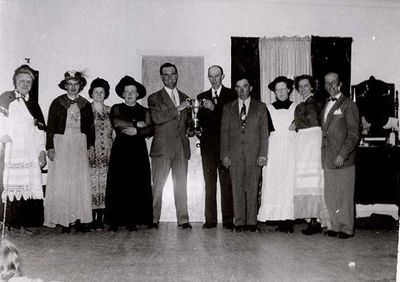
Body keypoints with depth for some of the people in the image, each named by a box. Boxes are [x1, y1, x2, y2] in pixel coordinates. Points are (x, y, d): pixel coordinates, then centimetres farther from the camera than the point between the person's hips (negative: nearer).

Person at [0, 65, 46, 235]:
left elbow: (40, 129, 18)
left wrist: (42, 150, 11)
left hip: (30, 154, 4)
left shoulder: (33, 103, 20)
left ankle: (21, 224, 5)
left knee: (26, 189, -1)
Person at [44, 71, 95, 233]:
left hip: (80, 146, 2)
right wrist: (50, 147, -7)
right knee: (61, 182, -4)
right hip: (61, 145, -2)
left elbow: (90, 127, 12)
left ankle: (80, 219, 4)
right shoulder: (57, 103, 3)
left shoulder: (86, 105, 9)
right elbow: (50, 126, 1)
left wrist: (91, 146, 3)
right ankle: (64, 220, 0)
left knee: (81, 182, -1)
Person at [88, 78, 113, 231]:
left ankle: (100, 219, 6)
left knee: (104, 185, 0)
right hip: (90, 153, -2)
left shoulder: (109, 111, 14)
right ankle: (91, 219, 0)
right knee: (91, 184, -6)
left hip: (106, 153, 3)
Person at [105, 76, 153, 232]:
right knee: (117, 187, -5)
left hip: (139, 152, 1)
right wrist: (137, 124, -4)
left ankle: (132, 221, 1)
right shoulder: (116, 108, 14)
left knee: (137, 187, -5)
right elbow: (116, 123, -8)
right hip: (120, 151, -1)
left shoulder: (144, 111, 16)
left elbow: (150, 130, 2)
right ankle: (114, 221, 1)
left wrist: (136, 131, -14)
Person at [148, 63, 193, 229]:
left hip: (182, 147, 4)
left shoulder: (185, 98, 19)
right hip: (162, 147, -3)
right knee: (157, 185, -2)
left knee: (181, 185, 3)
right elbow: (156, 118, -13)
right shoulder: (154, 98, 5)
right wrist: (177, 109, -16)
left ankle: (183, 220, 8)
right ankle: (153, 219, 6)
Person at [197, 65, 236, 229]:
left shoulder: (231, 95, 6)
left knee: (227, 183, -3)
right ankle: (210, 219, 7)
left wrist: (215, 108, -16)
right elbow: (200, 120, 14)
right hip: (208, 146, 3)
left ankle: (228, 219, 3)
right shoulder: (202, 97, 17)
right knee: (209, 183, 2)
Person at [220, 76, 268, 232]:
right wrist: (224, 154, 0)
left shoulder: (260, 107, 10)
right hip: (234, 153, 1)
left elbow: (264, 133, 5)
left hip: (254, 154, -1)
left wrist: (263, 155, -5)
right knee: (237, 188, 0)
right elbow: (224, 132, 10)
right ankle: (239, 222, 5)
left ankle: (251, 221, 4)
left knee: (252, 188, -1)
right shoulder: (228, 108, 14)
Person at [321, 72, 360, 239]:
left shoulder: (348, 105, -5)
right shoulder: (325, 106, 17)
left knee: (344, 195, 0)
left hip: (343, 158, -7)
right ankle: (335, 226, 18)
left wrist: (342, 154, -18)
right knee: (330, 195, 8)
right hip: (327, 159, 7)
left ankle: (347, 228, 11)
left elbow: (354, 134, -11)